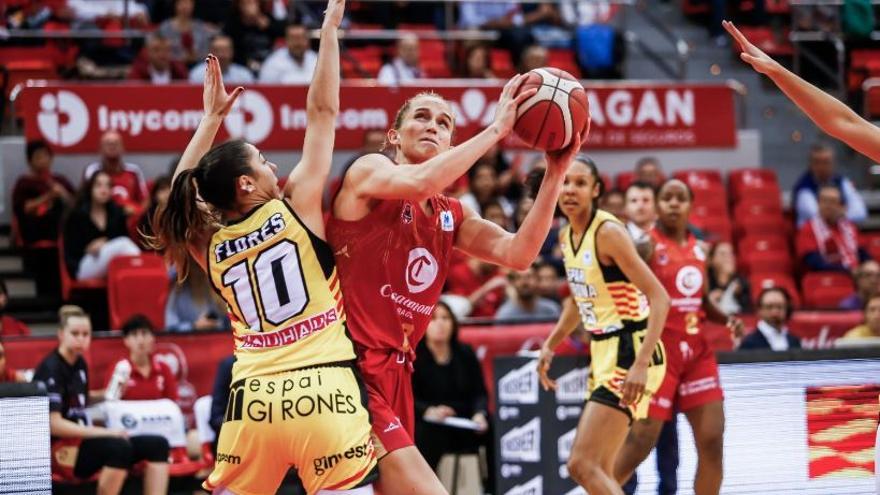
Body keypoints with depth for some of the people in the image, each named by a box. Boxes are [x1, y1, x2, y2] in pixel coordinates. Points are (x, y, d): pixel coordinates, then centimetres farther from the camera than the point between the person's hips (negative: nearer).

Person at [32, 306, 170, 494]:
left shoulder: (79, 364, 11)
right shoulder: (51, 369, -15)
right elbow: (54, 424, -23)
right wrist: (105, 433, -24)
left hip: (81, 441, 9)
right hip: (59, 450, -9)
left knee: (157, 445, -3)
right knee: (120, 447, -35)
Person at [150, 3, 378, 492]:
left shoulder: (210, 246, 10)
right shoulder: (297, 207, 0)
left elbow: (183, 190, 32)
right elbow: (323, 112, 5)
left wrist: (213, 117, 36)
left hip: (253, 398, 4)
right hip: (325, 388, -4)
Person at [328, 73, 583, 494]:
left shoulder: (452, 216, 16)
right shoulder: (368, 172, -3)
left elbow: (517, 254, 0)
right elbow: (418, 183, -26)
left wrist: (554, 174, -8)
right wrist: (496, 128, -21)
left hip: (396, 374, 9)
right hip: (350, 368, -9)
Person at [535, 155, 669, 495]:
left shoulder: (608, 232, -17)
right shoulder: (567, 236, 8)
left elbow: (659, 297, -22)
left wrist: (641, 364, -29)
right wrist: (550, 346, 21)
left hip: (630, 353, -9)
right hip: (604, 352, 9)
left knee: (582, 465, -16)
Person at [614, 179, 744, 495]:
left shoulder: (698, 248, 13)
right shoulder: (648, 245, -8)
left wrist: (726, 320, 7)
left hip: (696, 351, 7)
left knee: (712, 440, 0)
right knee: (642, 440, -7)